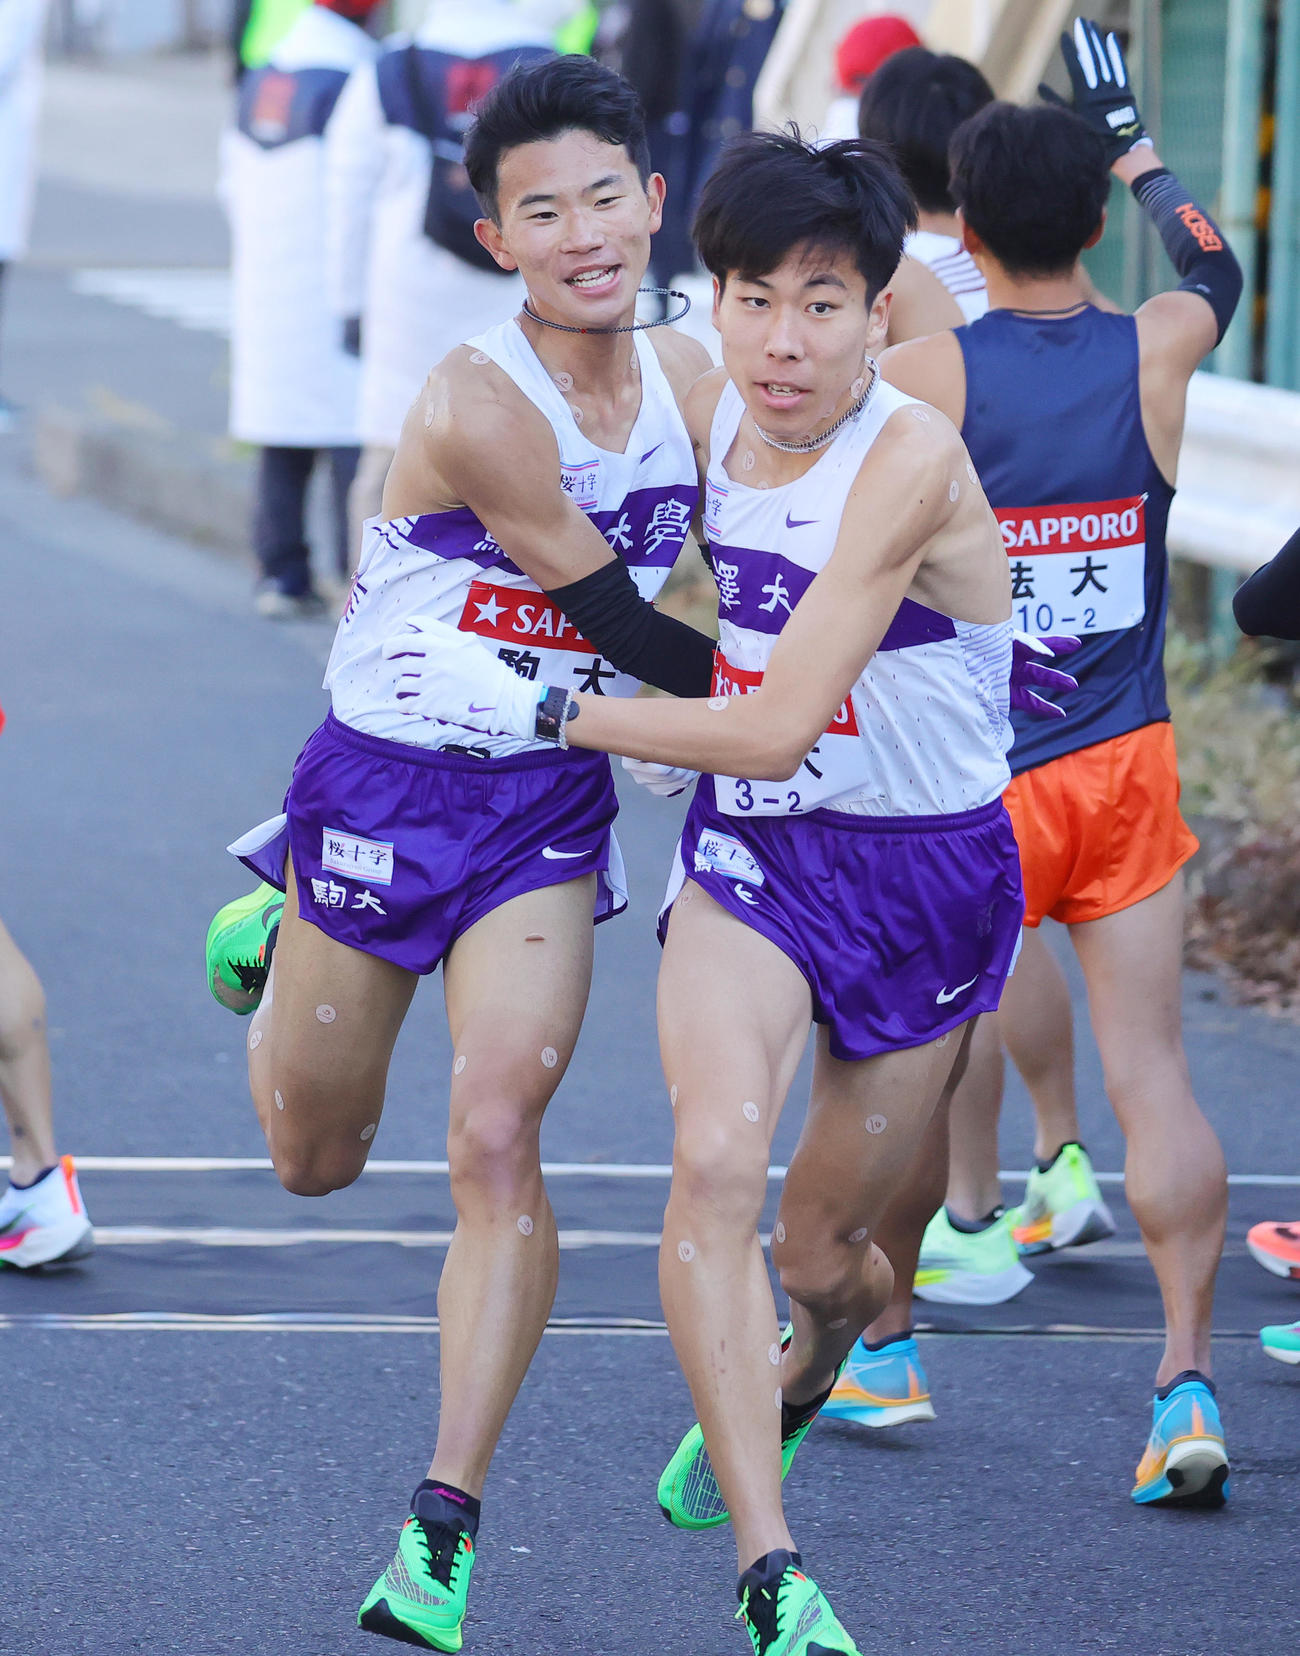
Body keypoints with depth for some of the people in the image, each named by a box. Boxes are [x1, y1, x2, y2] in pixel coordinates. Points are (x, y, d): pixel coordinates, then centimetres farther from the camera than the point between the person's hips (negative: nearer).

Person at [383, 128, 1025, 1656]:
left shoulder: (910, 460, -25)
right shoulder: (705, 414, -6)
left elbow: (774, 731, -27)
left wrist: (536, 710, -21)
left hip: (924, 875, -3)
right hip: (746, 850, 3)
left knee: (822, 1254, 11)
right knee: (716, 1158, -24)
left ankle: (783, 1383, 50)